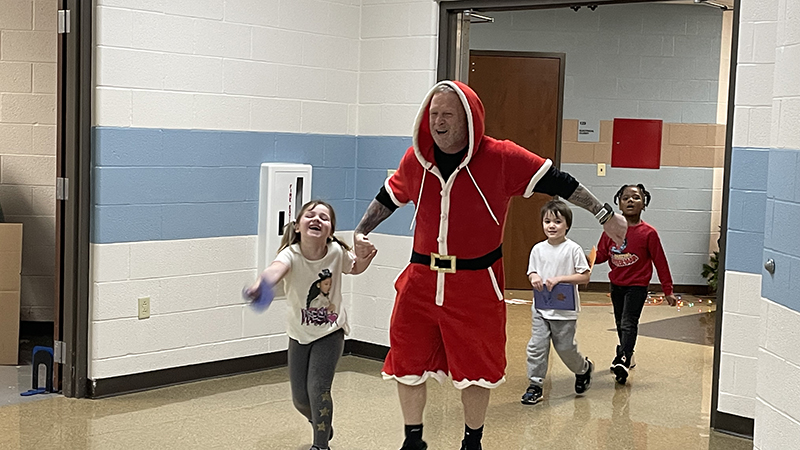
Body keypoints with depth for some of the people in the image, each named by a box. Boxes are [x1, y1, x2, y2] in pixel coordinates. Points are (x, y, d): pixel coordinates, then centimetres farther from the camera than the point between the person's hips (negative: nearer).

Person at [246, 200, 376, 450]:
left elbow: (355, 268, 7)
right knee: (300, 399, 8)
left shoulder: (337, 252, -18)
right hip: (299, 333, 1)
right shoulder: (291, 254, -25)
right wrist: (261, 284, -74)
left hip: (331, 331, -1)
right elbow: (276, 268, -50)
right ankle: (323, 426, 41)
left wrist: (364, 258, -17)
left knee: (318, 389, -15)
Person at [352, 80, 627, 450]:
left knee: (475, 367, 10)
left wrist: (605, 215, -7)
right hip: (421, 278, 3)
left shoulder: (500, 158, -13)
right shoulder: (415, 159, 0)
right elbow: (389, 197, 17)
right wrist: (360, 232, 11)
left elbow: (557, 182, -8)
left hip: (476, 284, -3)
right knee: (407, 363, 7)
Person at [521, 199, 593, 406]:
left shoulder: (573, 249, -8)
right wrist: (534, 277, -10)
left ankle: (584, 368, 37)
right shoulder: (538, 249, 5)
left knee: (566, 348, 7)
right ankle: (535, 385, 7)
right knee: (536, 347, -3)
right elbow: (531, 272, 14)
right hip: (540, 309, 4)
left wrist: (560, 279, -18)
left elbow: (585, 276, -9)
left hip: (565, 310, -3)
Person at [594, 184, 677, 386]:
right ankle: (625, 354, 37)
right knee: (620, 323, 19)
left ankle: (624, 361, -21)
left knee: (628, 324, -16)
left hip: (637, 286, -5)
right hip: (616, 284, 5)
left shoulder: (648, 233, -12)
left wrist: (668, 291, -6)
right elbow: (602, 254, 5)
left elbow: (660, 262, -7)